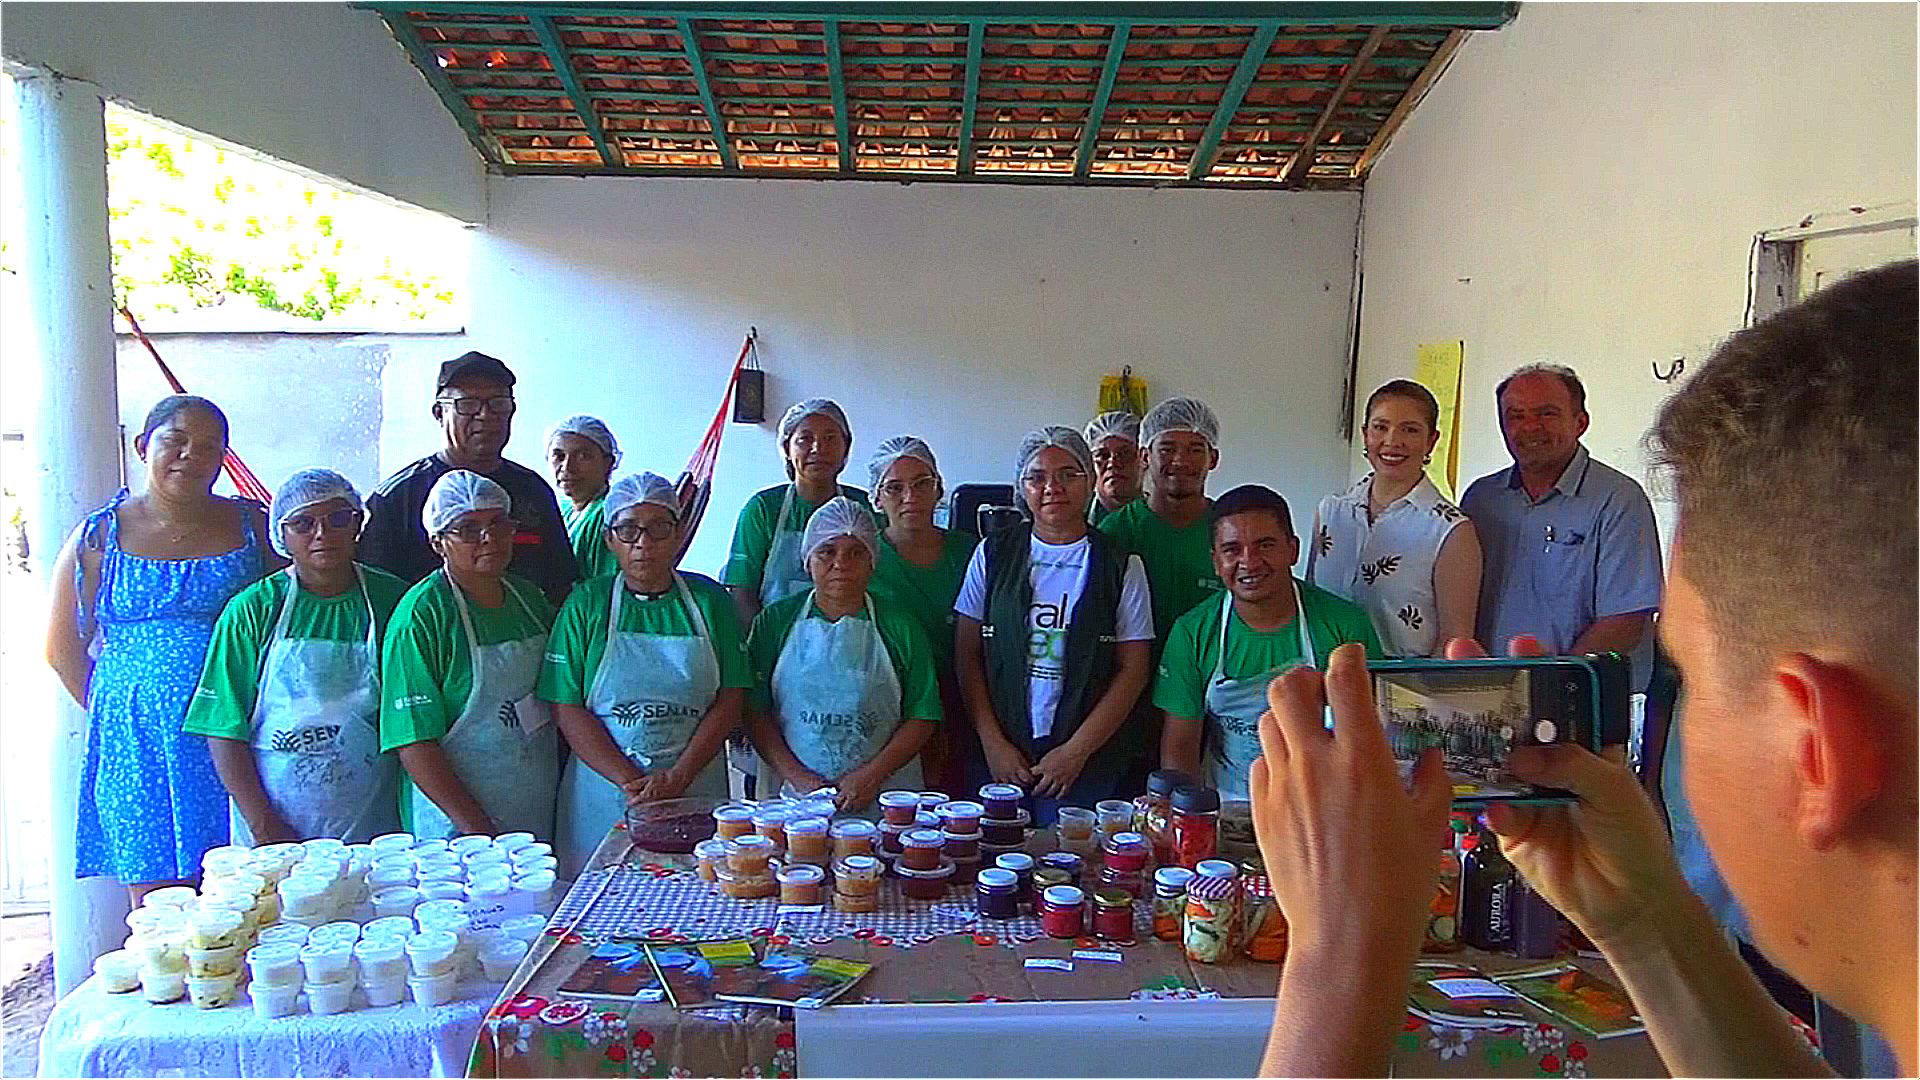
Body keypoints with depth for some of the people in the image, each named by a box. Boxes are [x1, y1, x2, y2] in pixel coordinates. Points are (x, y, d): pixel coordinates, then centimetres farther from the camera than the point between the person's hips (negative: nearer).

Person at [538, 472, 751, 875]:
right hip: (604, 791, 0)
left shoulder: (709, 600, 4)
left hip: (695, 792, 1)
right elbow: (567, 709, -3)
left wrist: (678, 777, -11)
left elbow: (730, 702, 0)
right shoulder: (586, 604, 2)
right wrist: (630, 780, -13)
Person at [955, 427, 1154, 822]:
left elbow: (1133, 671, -1)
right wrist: (993, 743, -5)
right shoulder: (993, 554, 5)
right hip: (997, 759, 1)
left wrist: (1075, 751, -8)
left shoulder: (1122, 566, 1)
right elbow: (967, 654, 4)